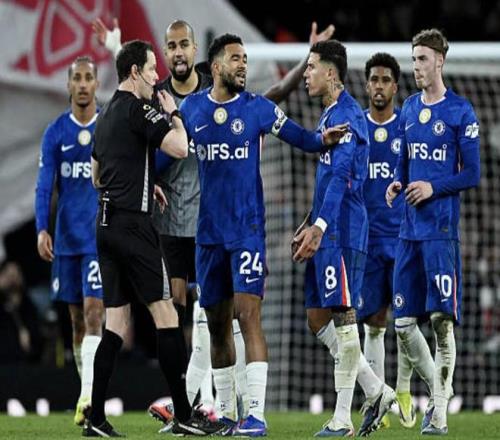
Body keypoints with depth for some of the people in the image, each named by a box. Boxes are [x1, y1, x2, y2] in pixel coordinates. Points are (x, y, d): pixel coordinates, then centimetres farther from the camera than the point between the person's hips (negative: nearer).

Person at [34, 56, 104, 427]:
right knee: (77, 319, 9)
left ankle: (88, 396, -20)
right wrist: (42, 229, -12)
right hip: (67, 239, 3)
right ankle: (87, 393, 20)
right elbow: (44, 186, 0)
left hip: (101, 237, -3)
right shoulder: (55, 133, 4)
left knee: (93, 312, -14)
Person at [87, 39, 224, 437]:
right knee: (165, 313, -6)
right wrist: (173, 112, -2)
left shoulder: (107, 114, 18)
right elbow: (180, 148, -19)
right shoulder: (137, 109, -10)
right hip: (133, 223, -9)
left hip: (107, 224, 9)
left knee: (116, 322, 8)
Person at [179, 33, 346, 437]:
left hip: (247, 229, -4)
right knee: (217, 323, 10)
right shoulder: (192, 108, 6)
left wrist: (323, 139, -22)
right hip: (209, 231, 4)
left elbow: (300, 137, -2)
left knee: (248, 314, -14)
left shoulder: (257, 108, -1)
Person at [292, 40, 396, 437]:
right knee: (317, 317, 10)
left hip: (343, 232, -10)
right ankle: (376, 391, 16)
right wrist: (309, 227, 24)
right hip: (326, 232, 10)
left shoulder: (347, 114, -12)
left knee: (343, 317, -7)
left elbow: (340, 176, -21)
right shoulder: (329, 115, 19)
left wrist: (319, 227, -28)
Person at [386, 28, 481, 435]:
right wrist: (397, 184, 3)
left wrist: (434, 188, -16)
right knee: (403, 324, 5)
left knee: (442, 321, -8)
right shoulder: (409, 109, 13)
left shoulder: (461, 112, -5)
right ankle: (439, 390, 23)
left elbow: (472, 174, -5)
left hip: (441, 229, -6)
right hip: (409, 228, 6)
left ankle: (440, 414, -3)